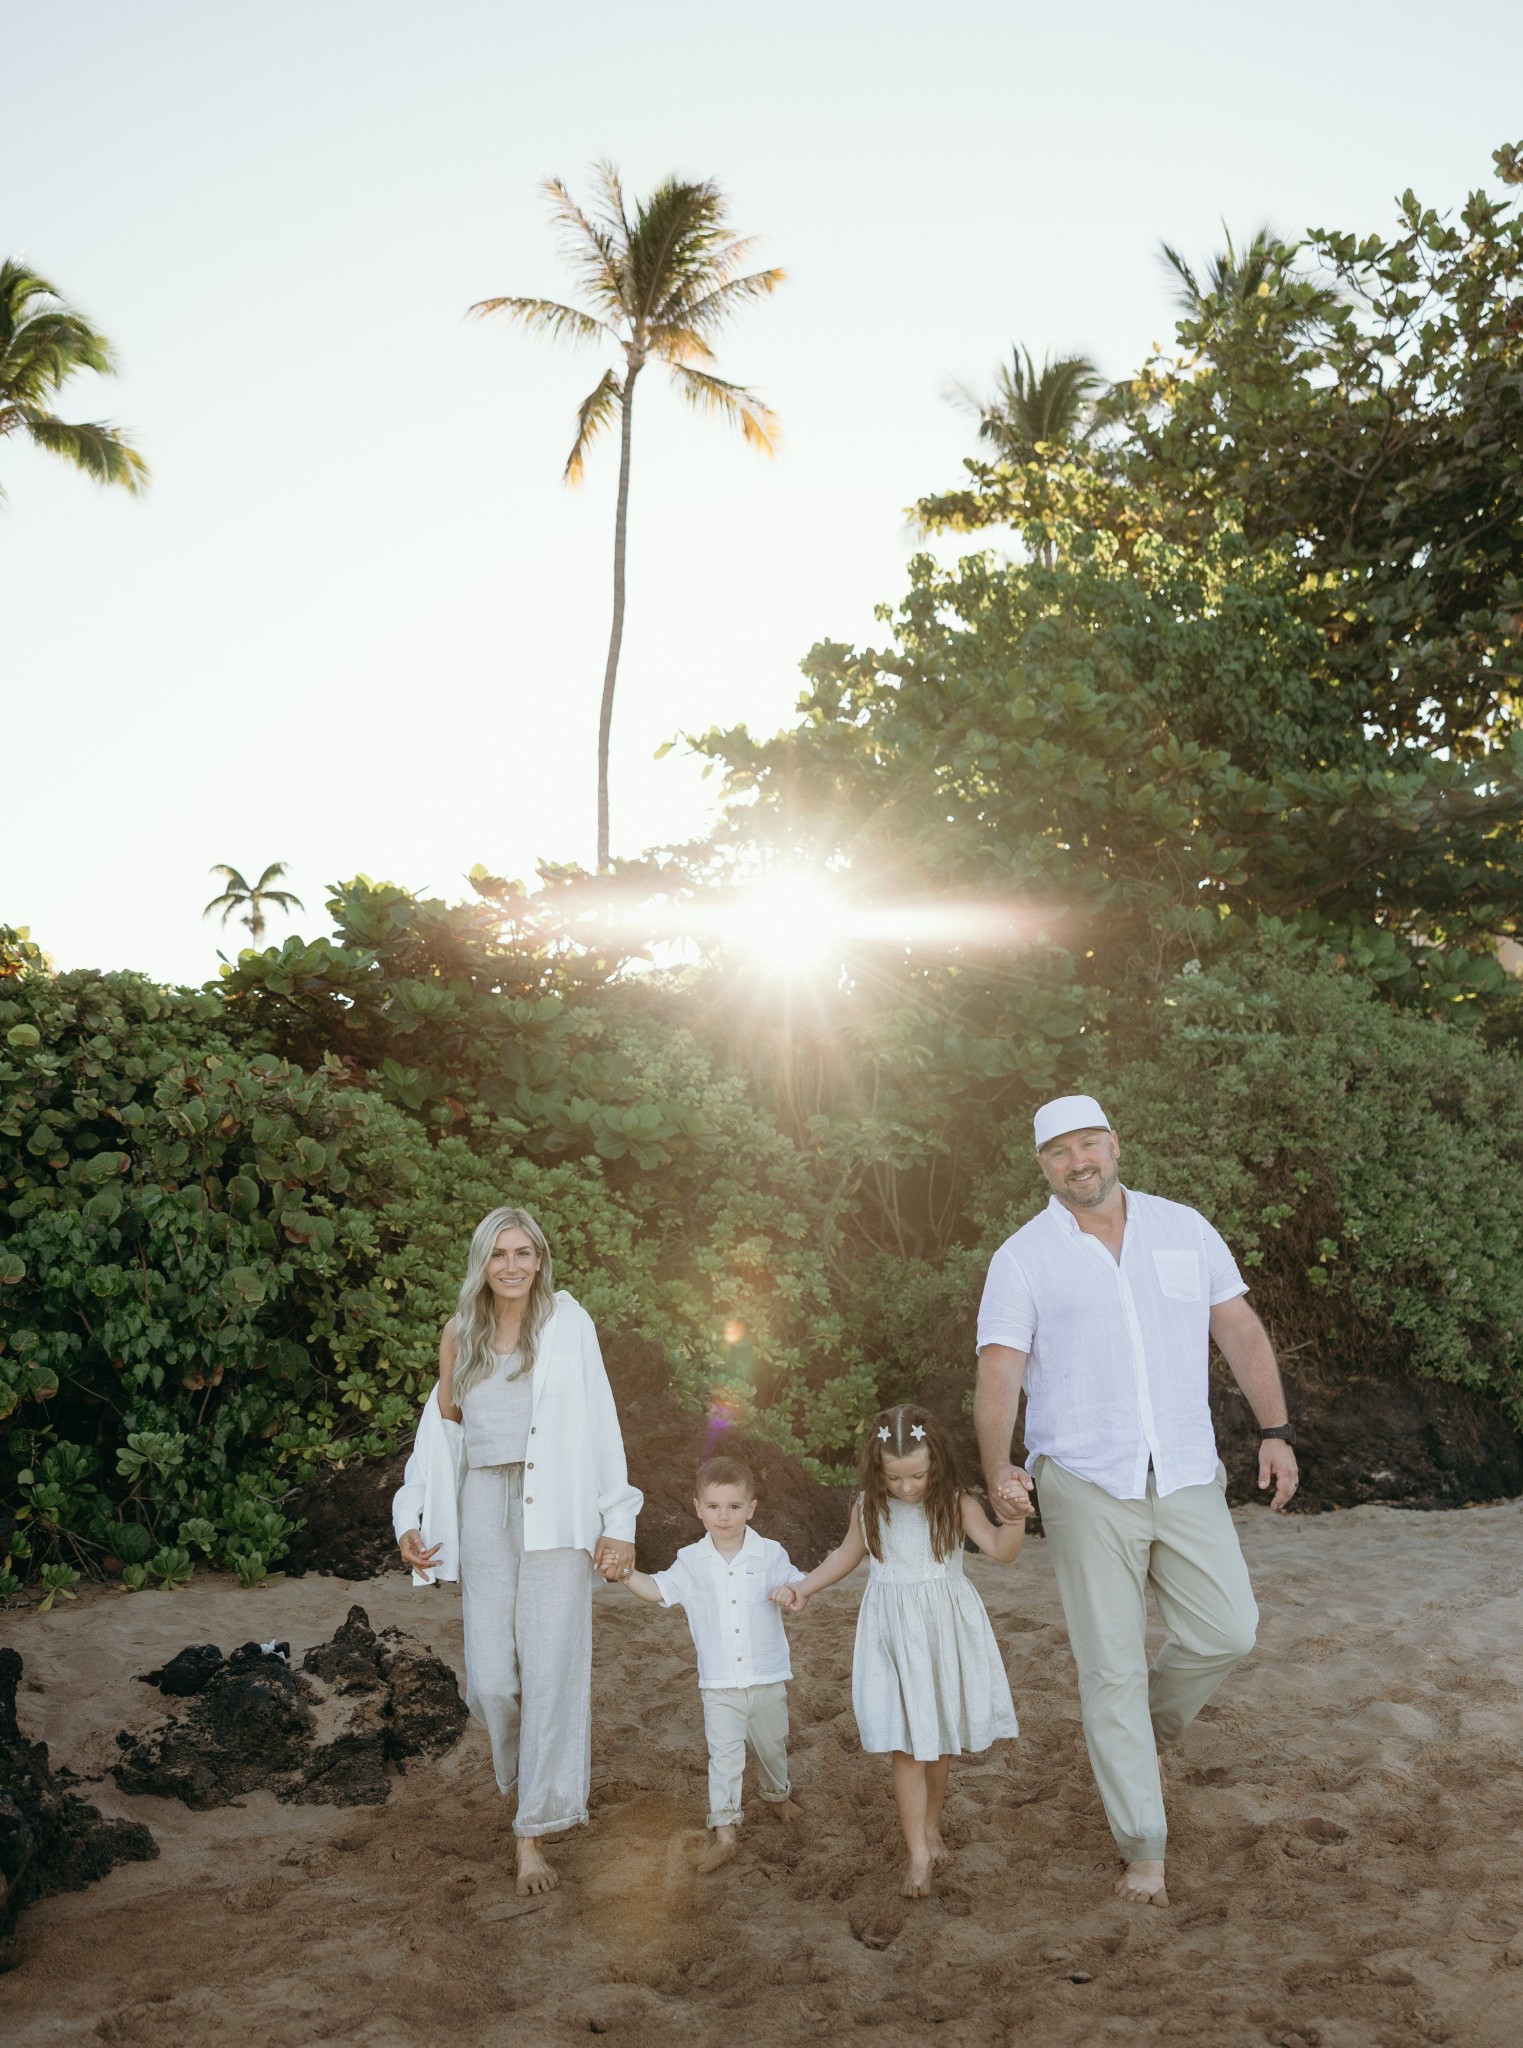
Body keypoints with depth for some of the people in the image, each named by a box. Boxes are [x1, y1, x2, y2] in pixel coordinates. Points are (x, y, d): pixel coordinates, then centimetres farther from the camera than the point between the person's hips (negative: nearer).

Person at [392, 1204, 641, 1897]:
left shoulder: (568, 1324, -2)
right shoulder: (459, 1333, 8)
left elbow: (601, 1424, -1)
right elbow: (442, 1426, 14)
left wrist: (618, 1522, -4)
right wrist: (412, 1521, 8)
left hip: (555, 1508, -2)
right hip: (485, 1505, 3)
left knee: (552, 1667, -4)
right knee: (491, 1677, 0)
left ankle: (534, 1828, 9)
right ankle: (529, 1775, 29)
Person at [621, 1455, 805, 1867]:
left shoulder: (769, 1555, -7)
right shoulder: (692, 1561, -3)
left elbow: (796, 1583, 0)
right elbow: (658, 1589, -3)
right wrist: (625, 1573, -19)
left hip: (768, 1679, 1)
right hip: (719, 1685, -1)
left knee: (772, 1745, 20)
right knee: (723, 1755, -5)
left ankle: (777, 1793, 47)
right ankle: (724, 1831, 1)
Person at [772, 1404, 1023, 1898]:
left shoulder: (955, 1505, -10)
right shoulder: (868, 1507, -5)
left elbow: (1001, 1550, -19)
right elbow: (847, 1555, 13)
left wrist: (1014, 1515, -38)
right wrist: (803, 1587, 7)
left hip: (946, 1634, 0)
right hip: (893, 1635, 0)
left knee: (940, 1743, 12)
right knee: (906, 1747, -5)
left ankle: (931, 1828, 35)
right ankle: (918, 1857, 3)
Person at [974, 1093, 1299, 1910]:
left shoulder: (1184, 1228, 7)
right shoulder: (1023, 1258, -3)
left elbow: (1240, 1329, 9)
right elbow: (999, 1372, -10)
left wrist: (1275, 1430, 1)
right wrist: (999, 1467, -25)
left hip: (1187, 1477, 3)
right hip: (1085, 1484, -3)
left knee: (1226, 1630, 1)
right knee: (1111, 1666, 2)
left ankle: (1142, 1728, 32)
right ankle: (1143, 1847, 17)